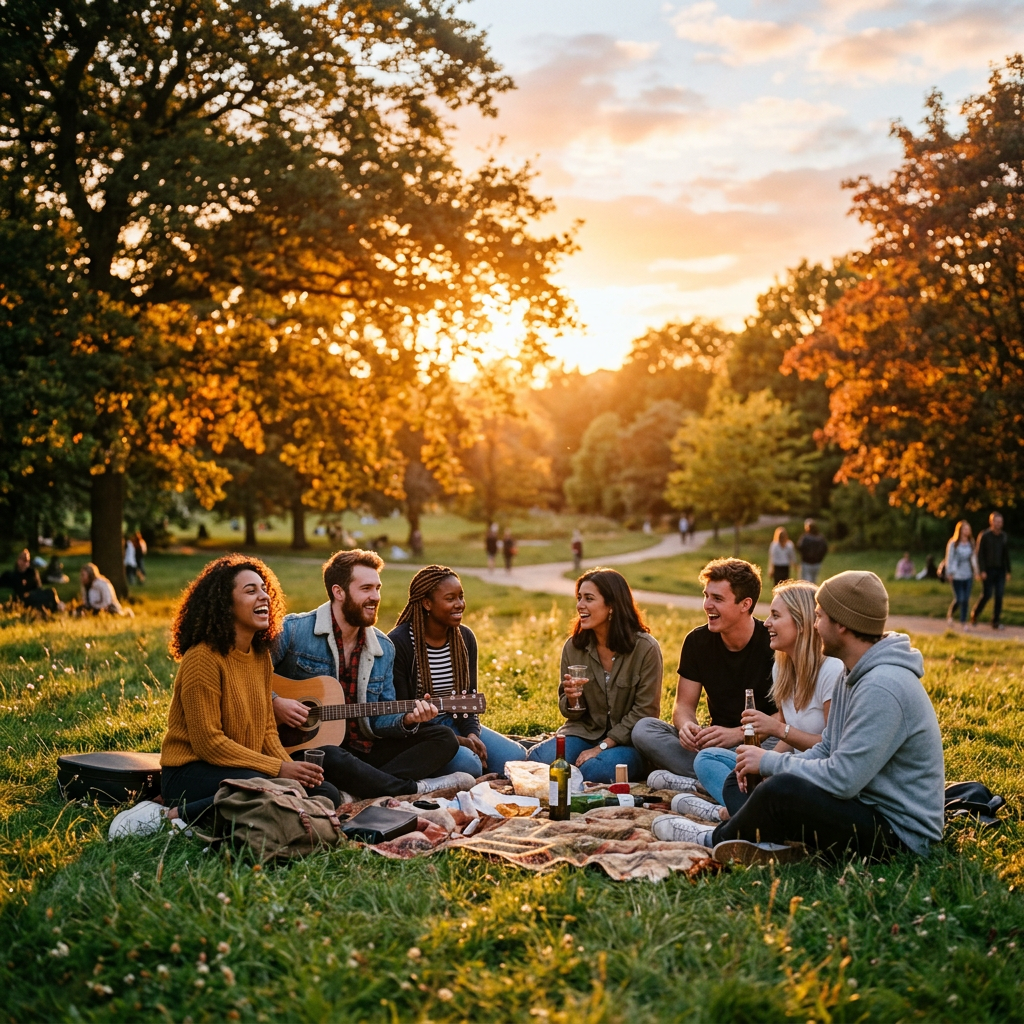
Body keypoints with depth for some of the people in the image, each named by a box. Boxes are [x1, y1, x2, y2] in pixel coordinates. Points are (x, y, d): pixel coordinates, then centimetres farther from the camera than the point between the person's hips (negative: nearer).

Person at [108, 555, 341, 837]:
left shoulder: (261, 656, 10)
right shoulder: (203, 658, -15)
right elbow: (208, 742, -19)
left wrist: (291, 768, -7)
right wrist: (279, 770, -20)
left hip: (245, 769, 9)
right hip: (190, 774, -9)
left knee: (326, 795, -9)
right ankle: (175, 816, -18)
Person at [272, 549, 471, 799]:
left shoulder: (384, 649, 8)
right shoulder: (293, 631, -9)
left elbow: (380, 719, 9)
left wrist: (406, 720, -11)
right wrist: (274, 703, -21)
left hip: (363, 749, 6)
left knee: (443, 738, -3)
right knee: (330, 758, -41)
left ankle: (361, 788, -25)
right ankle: (415, 788, -19)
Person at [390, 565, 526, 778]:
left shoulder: (465, 638, 4)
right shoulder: (399, 643, -15)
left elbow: (470, 696, 10)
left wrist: (472, 733, -12)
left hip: (456, 723, 6)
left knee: (516, 757, -14)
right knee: (468, 764, -32)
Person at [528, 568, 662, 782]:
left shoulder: (645, 648, -13)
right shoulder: (573, 647, -1)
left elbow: (644, 712, -11)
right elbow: (570, 713, 8)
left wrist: (602, 747, -16)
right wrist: (572, 701, -18)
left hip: (626, 740, -3)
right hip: (584, 732, 3)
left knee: (594, 770, -33)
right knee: (538, 760, -25)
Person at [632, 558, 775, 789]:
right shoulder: (697, 641, 3)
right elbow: (684, 704, 5)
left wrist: (738, 733, -27)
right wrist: (686, 725, -20)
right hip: (716, 742, 5)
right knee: (643, 729, -15)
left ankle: (691, 781, -25)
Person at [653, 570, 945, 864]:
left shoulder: (882, 688, -25)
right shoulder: (856, 675, 9)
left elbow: (842, 779, -27)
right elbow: (828, 750, 12)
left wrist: (770, 762, -14)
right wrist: (769, 765, -5)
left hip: (898, 834, -10)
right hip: (868, 806, 11)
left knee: (781, 790, -26)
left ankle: (717, 838, 1)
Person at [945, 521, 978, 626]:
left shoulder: (971, 543, 7)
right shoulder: (953, 543, -5)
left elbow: (973, 557, 13)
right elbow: (949, 558, -2)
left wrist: (975, 570, 5)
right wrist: (949, 573, -3)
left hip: (968, 575, 4)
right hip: (957, 575, -4)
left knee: (966, 599, 1)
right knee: (959, 599, -6)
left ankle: (963, 621, 11)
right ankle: (949, 615, 22)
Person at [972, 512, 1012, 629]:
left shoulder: (1004, 537, 9)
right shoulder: (984, 536, -5)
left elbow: (1006, 556, 14)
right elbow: (980, 554, -8)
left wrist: (1008, 572, 9)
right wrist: (982, 571, -14)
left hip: (1000, 571, 4)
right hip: (988, 570, -4)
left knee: (999, 596, -1)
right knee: (987, 595, -7)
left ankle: (996, 621, 5)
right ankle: (974, 615, 15)